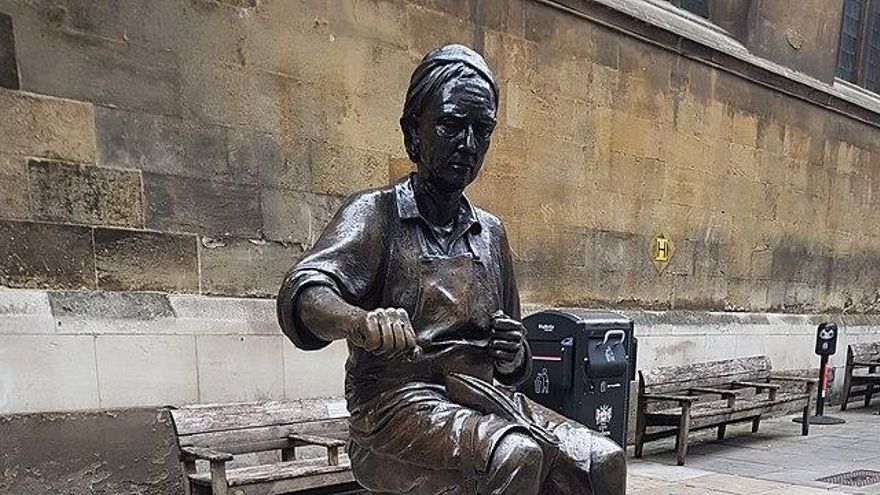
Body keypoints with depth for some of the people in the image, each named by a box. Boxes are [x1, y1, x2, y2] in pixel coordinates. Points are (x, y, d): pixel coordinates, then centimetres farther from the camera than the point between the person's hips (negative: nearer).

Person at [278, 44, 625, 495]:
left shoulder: (489, 232, 17)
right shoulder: (376, 213, 0)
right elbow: (303, 293, -20)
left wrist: (514, 354, -2)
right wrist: (364, 322, -42)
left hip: (478, 397, 6)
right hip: (397, 401, -5)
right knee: (516, 456, -31)